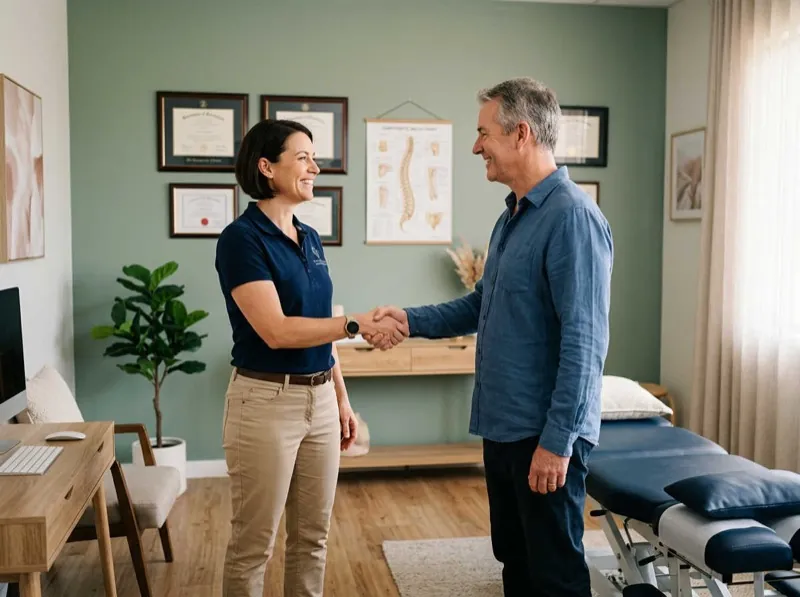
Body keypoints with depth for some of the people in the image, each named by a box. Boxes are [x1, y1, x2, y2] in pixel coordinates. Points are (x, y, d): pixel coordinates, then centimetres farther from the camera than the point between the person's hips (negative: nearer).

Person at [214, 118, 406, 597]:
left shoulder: (311, 238, 10)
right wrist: (358, 323, -21)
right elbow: (277, 330, -22)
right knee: (254, 543, 6)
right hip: (267, 402, -7)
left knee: (313, 536, 16)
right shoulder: (241, 238, -14)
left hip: (320, 400, 8)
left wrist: (341, 398, 16)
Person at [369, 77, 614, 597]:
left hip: (544, 435, -9)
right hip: (503, 426, 9)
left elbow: (583, 341, -22)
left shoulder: (572, 216, -18)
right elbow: (483, 305, 20)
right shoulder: (511, 217, 12)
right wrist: (412, 320, 7)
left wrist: (557, 439, -22)